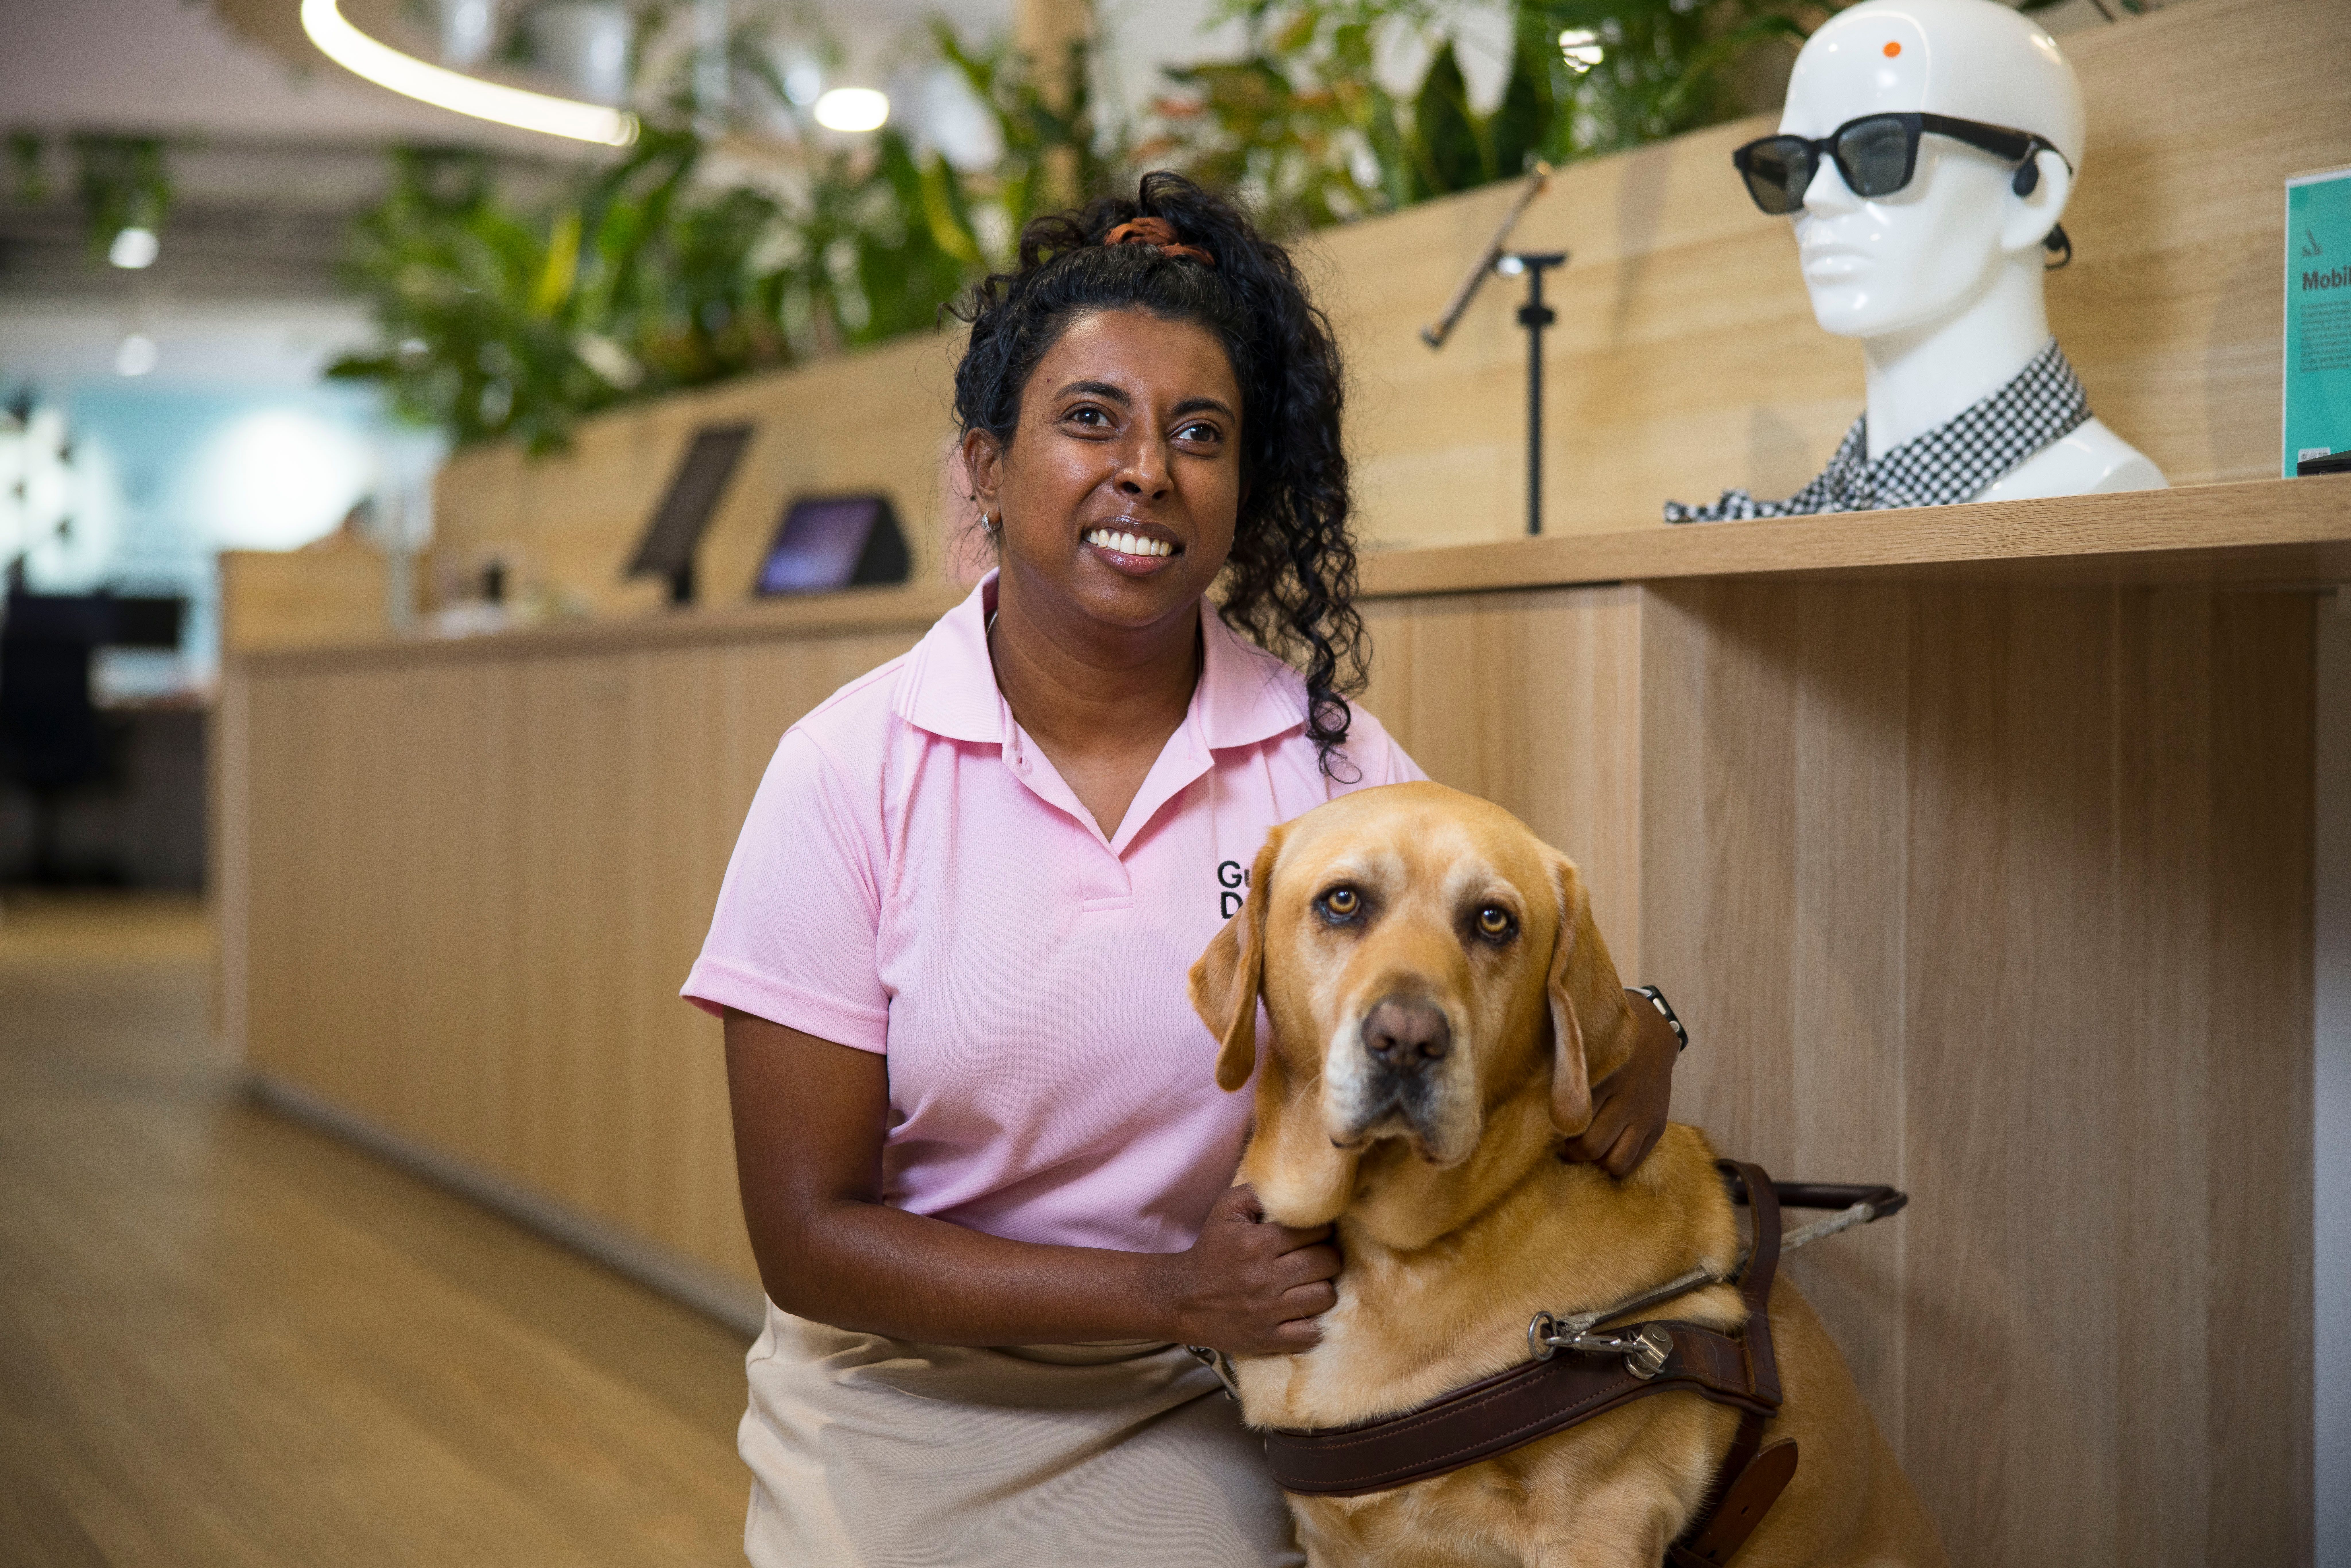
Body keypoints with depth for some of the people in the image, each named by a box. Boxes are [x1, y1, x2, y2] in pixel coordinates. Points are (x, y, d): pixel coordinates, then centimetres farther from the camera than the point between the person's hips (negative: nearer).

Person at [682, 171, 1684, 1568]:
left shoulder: (1323, 748, -7)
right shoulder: (851, 770, -13)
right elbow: (809, 1236, -13)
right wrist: (1174, 1296, -20)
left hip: (1202, 1438, 2)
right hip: (901, 1435, -1)